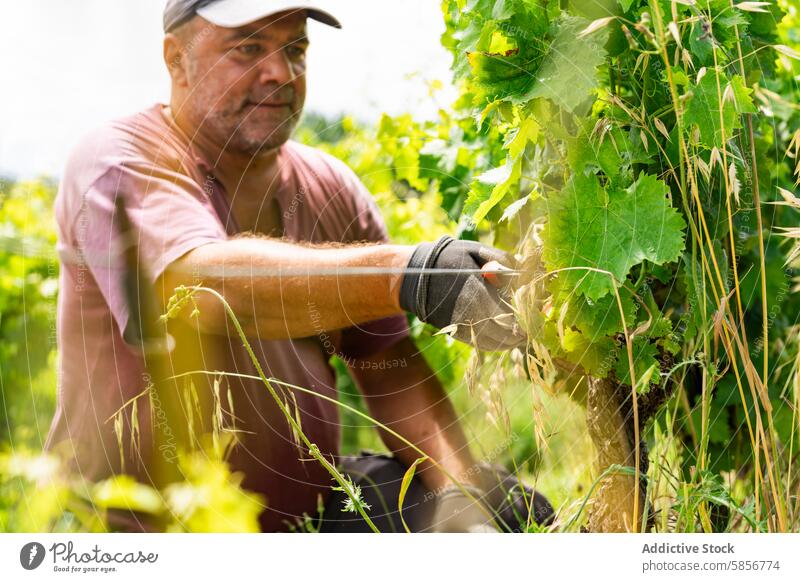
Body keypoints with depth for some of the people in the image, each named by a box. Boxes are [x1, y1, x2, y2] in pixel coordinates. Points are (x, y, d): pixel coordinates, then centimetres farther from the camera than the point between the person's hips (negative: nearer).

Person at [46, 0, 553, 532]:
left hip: (309, 501, 5)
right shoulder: (118, 164, -13)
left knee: (511, 511, -5)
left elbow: (390, 365, 4)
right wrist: (405, 275, -48)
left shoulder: (331, 187, 6)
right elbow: (204, 281, -34)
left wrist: (456, 487, -14)